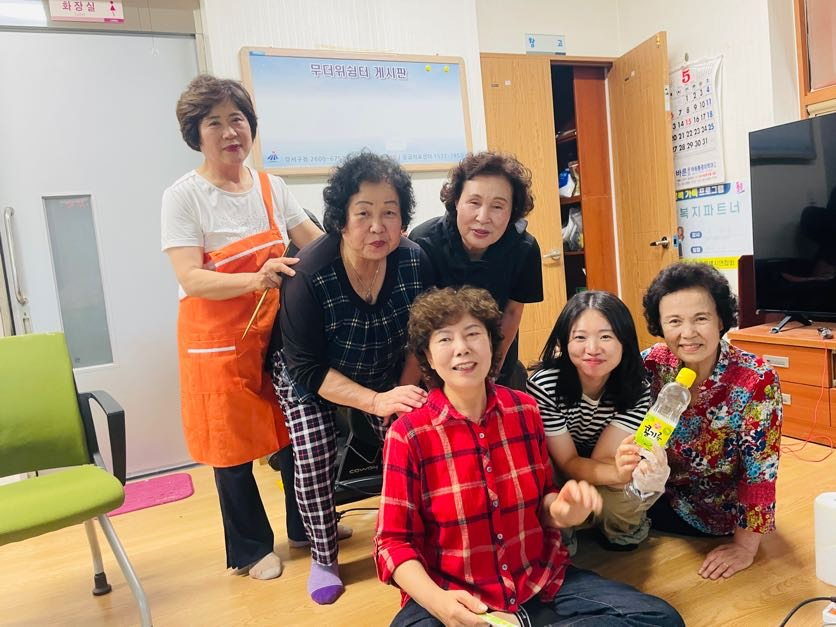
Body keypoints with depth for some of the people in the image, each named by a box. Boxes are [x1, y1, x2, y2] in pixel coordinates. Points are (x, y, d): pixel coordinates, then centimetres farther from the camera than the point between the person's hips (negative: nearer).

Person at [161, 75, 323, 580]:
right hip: (219, 340, -4)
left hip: (278, 331, 4)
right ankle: (251, 549, 29)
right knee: (234, 446, 8)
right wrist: (256, 279, -35)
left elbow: (319, 243, 9)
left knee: (295, 432, 12)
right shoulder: (184, 196, -10)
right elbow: (191, 280, -19)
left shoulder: (272, 187, 4)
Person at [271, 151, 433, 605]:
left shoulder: (414, 262, -24)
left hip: (386, 377, 3)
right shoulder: (308, 275, -34)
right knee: (313, 459, -12)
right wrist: (376, 401, -37)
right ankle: (323, 559, 14)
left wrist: (404, 393, -17)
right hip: (308, 378, -2)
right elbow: (307, 368, -29)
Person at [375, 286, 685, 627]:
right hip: (454, 596, -4)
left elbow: (540, 496, 11)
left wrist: (561, 510, -14)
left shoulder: (525, 409, 0)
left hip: (541, 581, 4)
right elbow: (393, 542, -8)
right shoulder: (407, 435, -11)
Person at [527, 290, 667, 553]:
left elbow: (600, 458, -24)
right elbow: (566, 463, -23)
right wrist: (618, 474, -44)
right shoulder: (543, 385, -28)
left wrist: (629, 469, -48)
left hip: (607, 483, 3)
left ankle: (623, 528, 5)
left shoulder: (637, 388, -19)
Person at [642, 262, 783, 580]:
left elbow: (760, 472, -20)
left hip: (718, 513, -4)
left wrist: (745, 547, -14)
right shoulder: (652, 364, -17)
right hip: (660, 492, 4)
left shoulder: (756, 380, -27)